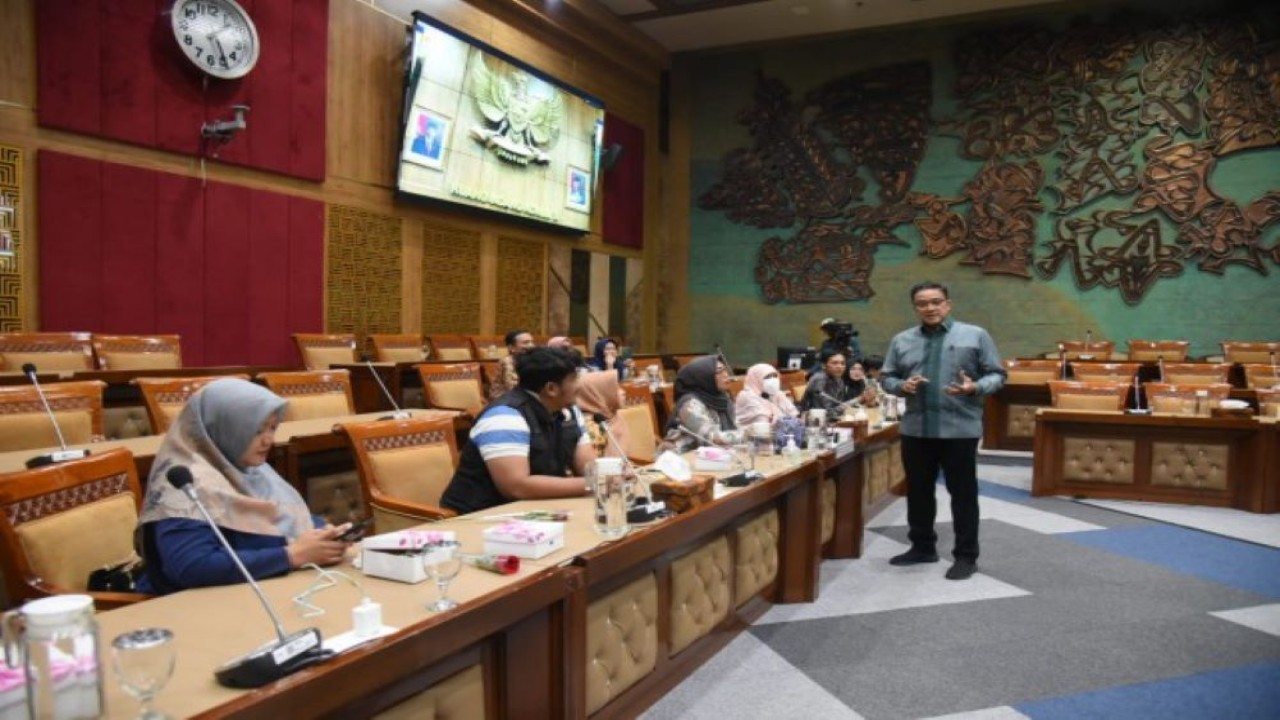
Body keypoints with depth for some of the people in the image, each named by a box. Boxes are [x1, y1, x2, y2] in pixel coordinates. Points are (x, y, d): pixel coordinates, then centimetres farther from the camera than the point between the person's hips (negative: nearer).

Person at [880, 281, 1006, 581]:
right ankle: (922, 547, 30)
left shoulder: (975, 336, 0)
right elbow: (887, 378, 13)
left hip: (959, 429, -4)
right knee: (918, 491, 14)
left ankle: (966, 556, 15)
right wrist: (902, 385, -9)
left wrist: (974, 388, -19)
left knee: (962, 493, 3)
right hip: (915, 429, 4)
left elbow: (996, 375, 1)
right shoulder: (902, 341, 9)